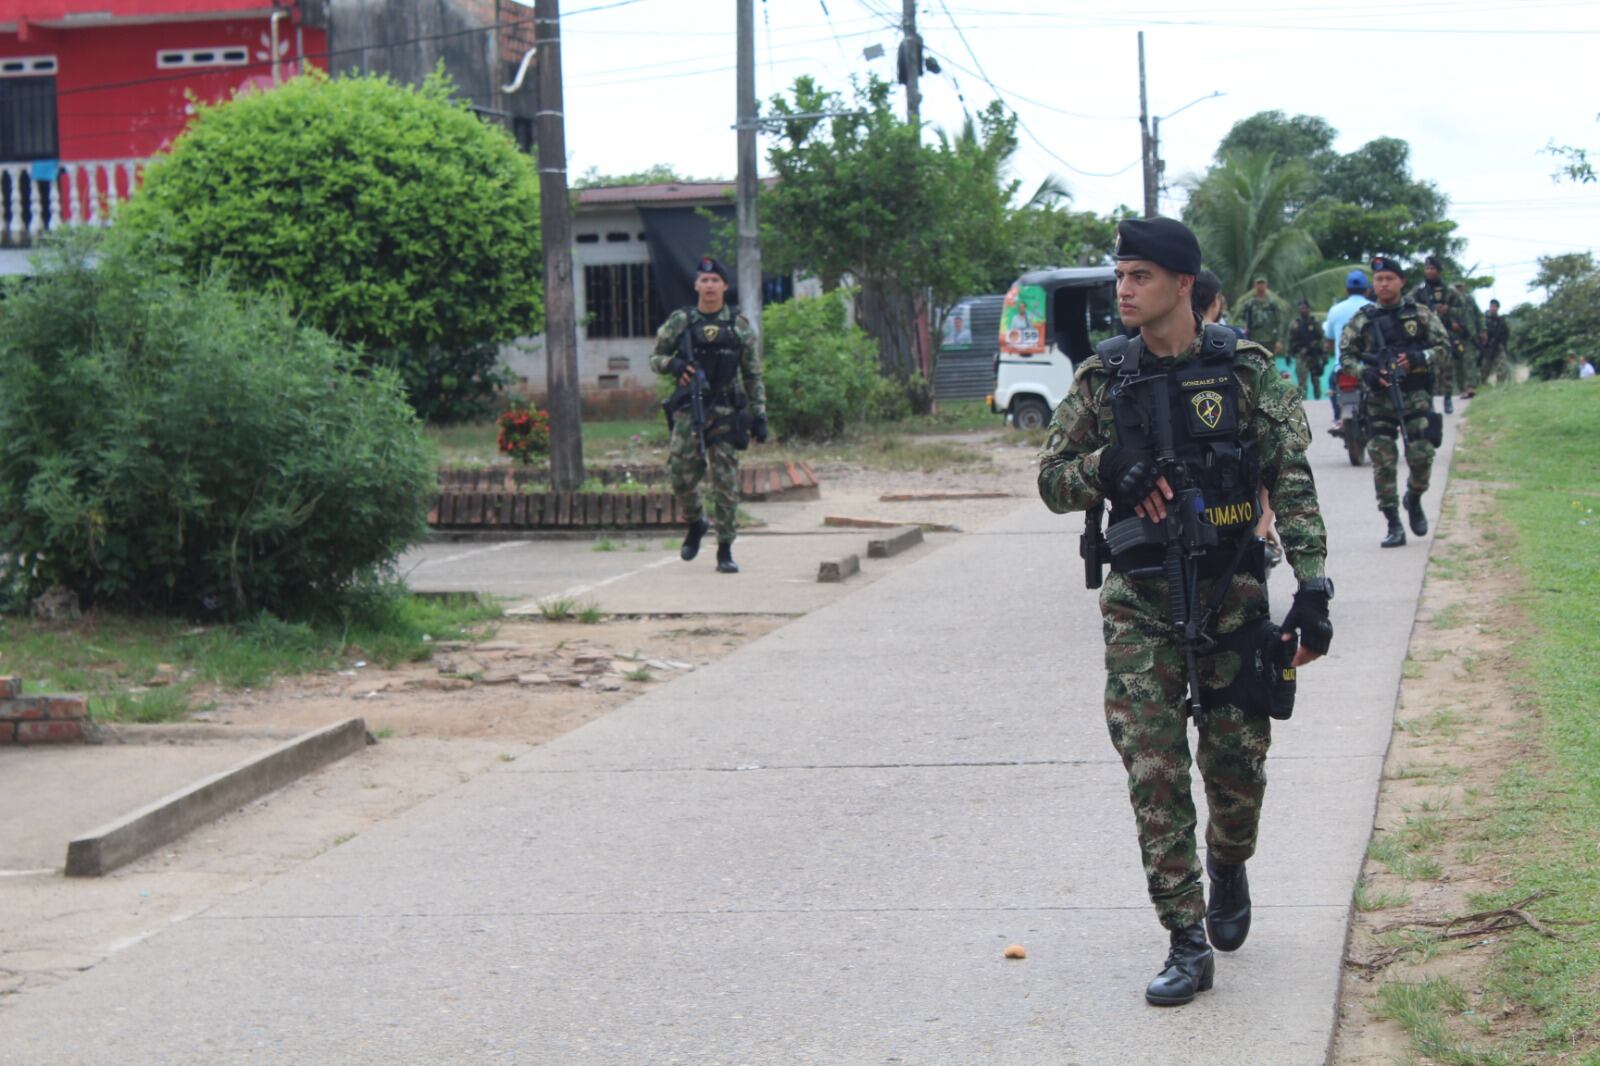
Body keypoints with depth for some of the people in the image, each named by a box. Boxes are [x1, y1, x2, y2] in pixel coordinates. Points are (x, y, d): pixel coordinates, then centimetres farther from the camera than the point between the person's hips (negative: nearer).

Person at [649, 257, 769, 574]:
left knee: (726, 482, -3)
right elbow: (655, 358, 11)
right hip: (688, 408, 1)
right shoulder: (679, 321, 6)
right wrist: (672, 363, -12)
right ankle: (695, 523, 25)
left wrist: (759, 415, 5)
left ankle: (725, 551, 3)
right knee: (681, 474, -5)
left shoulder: (739, 325, 6)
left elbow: (753, 375, 10)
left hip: (726, 410, 0)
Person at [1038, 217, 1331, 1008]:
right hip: (1139, 606, 1)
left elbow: (1293, 483, -5)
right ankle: (1187, 945, 2)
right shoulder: (1102, 378, 2)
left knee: (1238, 763, 7)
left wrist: (1313, 588, -13)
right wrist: (1105, 469, -15)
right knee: (1154, 772, -5)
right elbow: (1051, 481, 7)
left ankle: (1229, 873, 39)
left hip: (1232, 595, -1)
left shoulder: (1245, 371, -3)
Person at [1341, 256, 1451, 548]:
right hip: (1380, 396, 1)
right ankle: (1393, 526, 2)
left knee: (1421, 455, -9)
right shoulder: (1362, 320, 6)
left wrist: (1417, 359, -13)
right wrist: (1365, 372, -11)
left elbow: (1444, 348, 4)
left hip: (1416, 394, -1)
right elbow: (1345, 354, 7)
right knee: (1383, 461, -4)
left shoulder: (1420, 314, 5)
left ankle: (1414, 500, 22)